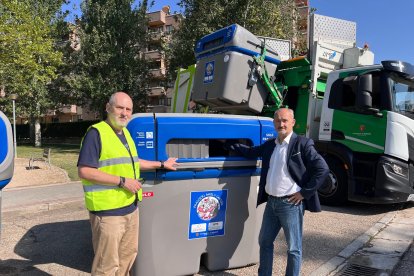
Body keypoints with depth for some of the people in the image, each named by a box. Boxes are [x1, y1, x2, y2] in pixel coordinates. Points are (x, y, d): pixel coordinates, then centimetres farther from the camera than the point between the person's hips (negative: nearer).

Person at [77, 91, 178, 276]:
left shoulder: (125, 133, 13)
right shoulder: (96, 133, -15)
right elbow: (84, 171, -21)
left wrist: (162, 165, 27)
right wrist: (122, 181, -22)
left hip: (130, 208, 9)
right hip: (108, 211, -9)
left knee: (128, 254, 23)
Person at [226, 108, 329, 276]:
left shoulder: (302, 144, -10)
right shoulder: (270, 145, 10)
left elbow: (322, 169, -14)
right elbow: (251, 152, 23)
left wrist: (304, 193, -14)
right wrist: (229, 144, 17)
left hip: (291, 204, -7)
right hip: (271, 202, 7)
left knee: (294, 248, 6)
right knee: (265, 242, 18)